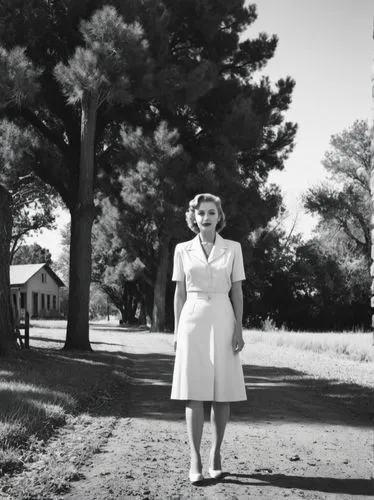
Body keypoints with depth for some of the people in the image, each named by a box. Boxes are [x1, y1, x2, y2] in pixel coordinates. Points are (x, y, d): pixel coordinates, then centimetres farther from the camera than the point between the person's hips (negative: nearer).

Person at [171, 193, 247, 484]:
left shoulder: (233, 249, 5)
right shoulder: (183, 250, 7)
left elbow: (237, 292, 5)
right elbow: (179, 293, 9)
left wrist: (239, 328, -3)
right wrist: (177, 330, 4)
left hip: (222, 321, 0)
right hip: (192, 321, 0)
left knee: (223, 393, 2)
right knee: (194, 393, -4)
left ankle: (216, 454, 18)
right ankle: (195, 461, -2)